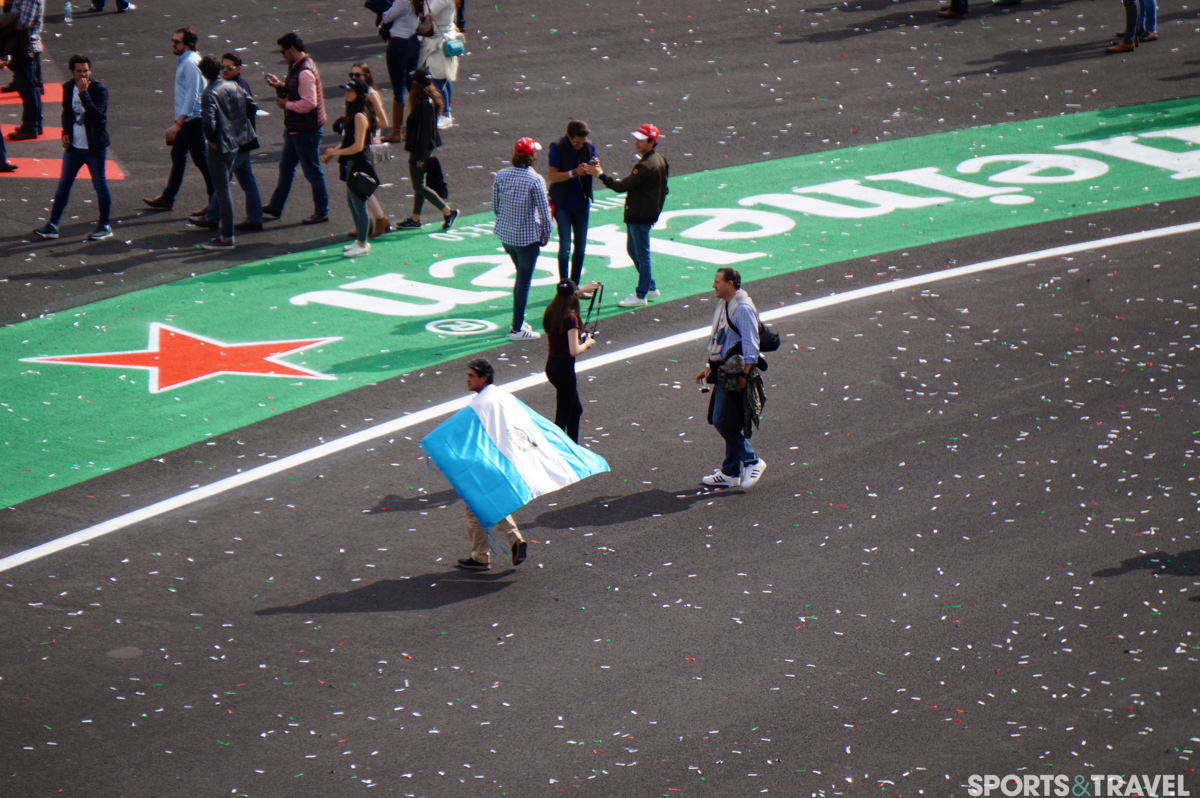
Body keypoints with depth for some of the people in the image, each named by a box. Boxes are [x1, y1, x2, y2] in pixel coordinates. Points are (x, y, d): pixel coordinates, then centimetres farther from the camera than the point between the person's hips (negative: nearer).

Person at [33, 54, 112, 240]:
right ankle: (52, 226, 14)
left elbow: (96, 115, -28)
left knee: (100, 186, 5)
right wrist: (66, 133, 3)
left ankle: (104, 227, 17)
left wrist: (84, 92, -29)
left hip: (94, 147, -5)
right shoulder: (68, 88, 4)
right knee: (63, 186, 8)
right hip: (73, 146, 5)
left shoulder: (99, 89, -13)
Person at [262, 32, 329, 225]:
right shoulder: (296, 66, 8)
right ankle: (275, 207, 30)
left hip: (306, 130, -11)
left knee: (312, 171, 1)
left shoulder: (305, 72, -25)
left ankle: (322, 212, 13)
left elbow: (309, 102, -30)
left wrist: (287, 104, -17)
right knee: (286, 166, 19)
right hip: (294, 128, 11)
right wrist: (280, 85, 4)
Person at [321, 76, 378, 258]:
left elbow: (358, 146, -23)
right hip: (351, 164, 10)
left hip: (358, 165, -10)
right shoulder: (353, 114, 10)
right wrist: (333, 153, 12)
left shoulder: (360, 116, -20)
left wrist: (336, 152, -12)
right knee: (352, 203, 18)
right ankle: (360, 241, 28)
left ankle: (362, 245, 8)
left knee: (359, 205, -1)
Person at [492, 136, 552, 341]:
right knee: (524, 281, 5)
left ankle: (518, 320, 31)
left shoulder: (501, 175, -3)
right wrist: (545, 236, -1)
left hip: (505, 235, 6)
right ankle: (517, 329, 9)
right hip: (527, 237, -6)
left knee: (521, 276, 24)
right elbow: (544, 212, -16)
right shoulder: (535, 180, -20)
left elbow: (495, 206, 5)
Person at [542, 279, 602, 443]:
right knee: (563, 417, -1)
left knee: (576, 410, 23)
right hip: (564, 368, -9)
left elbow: (563, 298, 28)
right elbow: (574, 351, -24)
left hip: (551, 366, 9)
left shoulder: (551, 311, 2)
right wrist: (587, 343, -5)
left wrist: (582, 290, 34)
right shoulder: (570, 318, -21)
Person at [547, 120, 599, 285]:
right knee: (565, 247, -7)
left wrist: (595, 167, -25)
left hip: (582, 203, 4)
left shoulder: (589, 147, -2)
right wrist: (574, 173, -29)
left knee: (580, 246, 10)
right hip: (562, 204, -4)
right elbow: (553, 177, -16)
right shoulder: (557, 148, -14)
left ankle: (575, 285, 22)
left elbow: (595, 173, -1)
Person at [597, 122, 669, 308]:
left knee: (642, 254, -1)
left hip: (640, 216, -11)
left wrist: (602, 175, -15)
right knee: (632, 250, 20)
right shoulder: (658, 160, 9)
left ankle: (641, 296, 7)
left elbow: (621, 186, -23)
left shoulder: (646, 166, -24)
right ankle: (650, 287, 30)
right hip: (637, 214, 11)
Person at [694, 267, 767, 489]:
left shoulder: (743, 309, -15)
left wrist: (744, 375, -22)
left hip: (735, 375, -10)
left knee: (724, 422, -11)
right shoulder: (723, 305, 15)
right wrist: (709, 367, 23)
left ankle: (752, 462, 1)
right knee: (721, 421, 11)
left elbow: (751, 346, -19)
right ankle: (730, 473, 16)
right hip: (723, 373, 10)